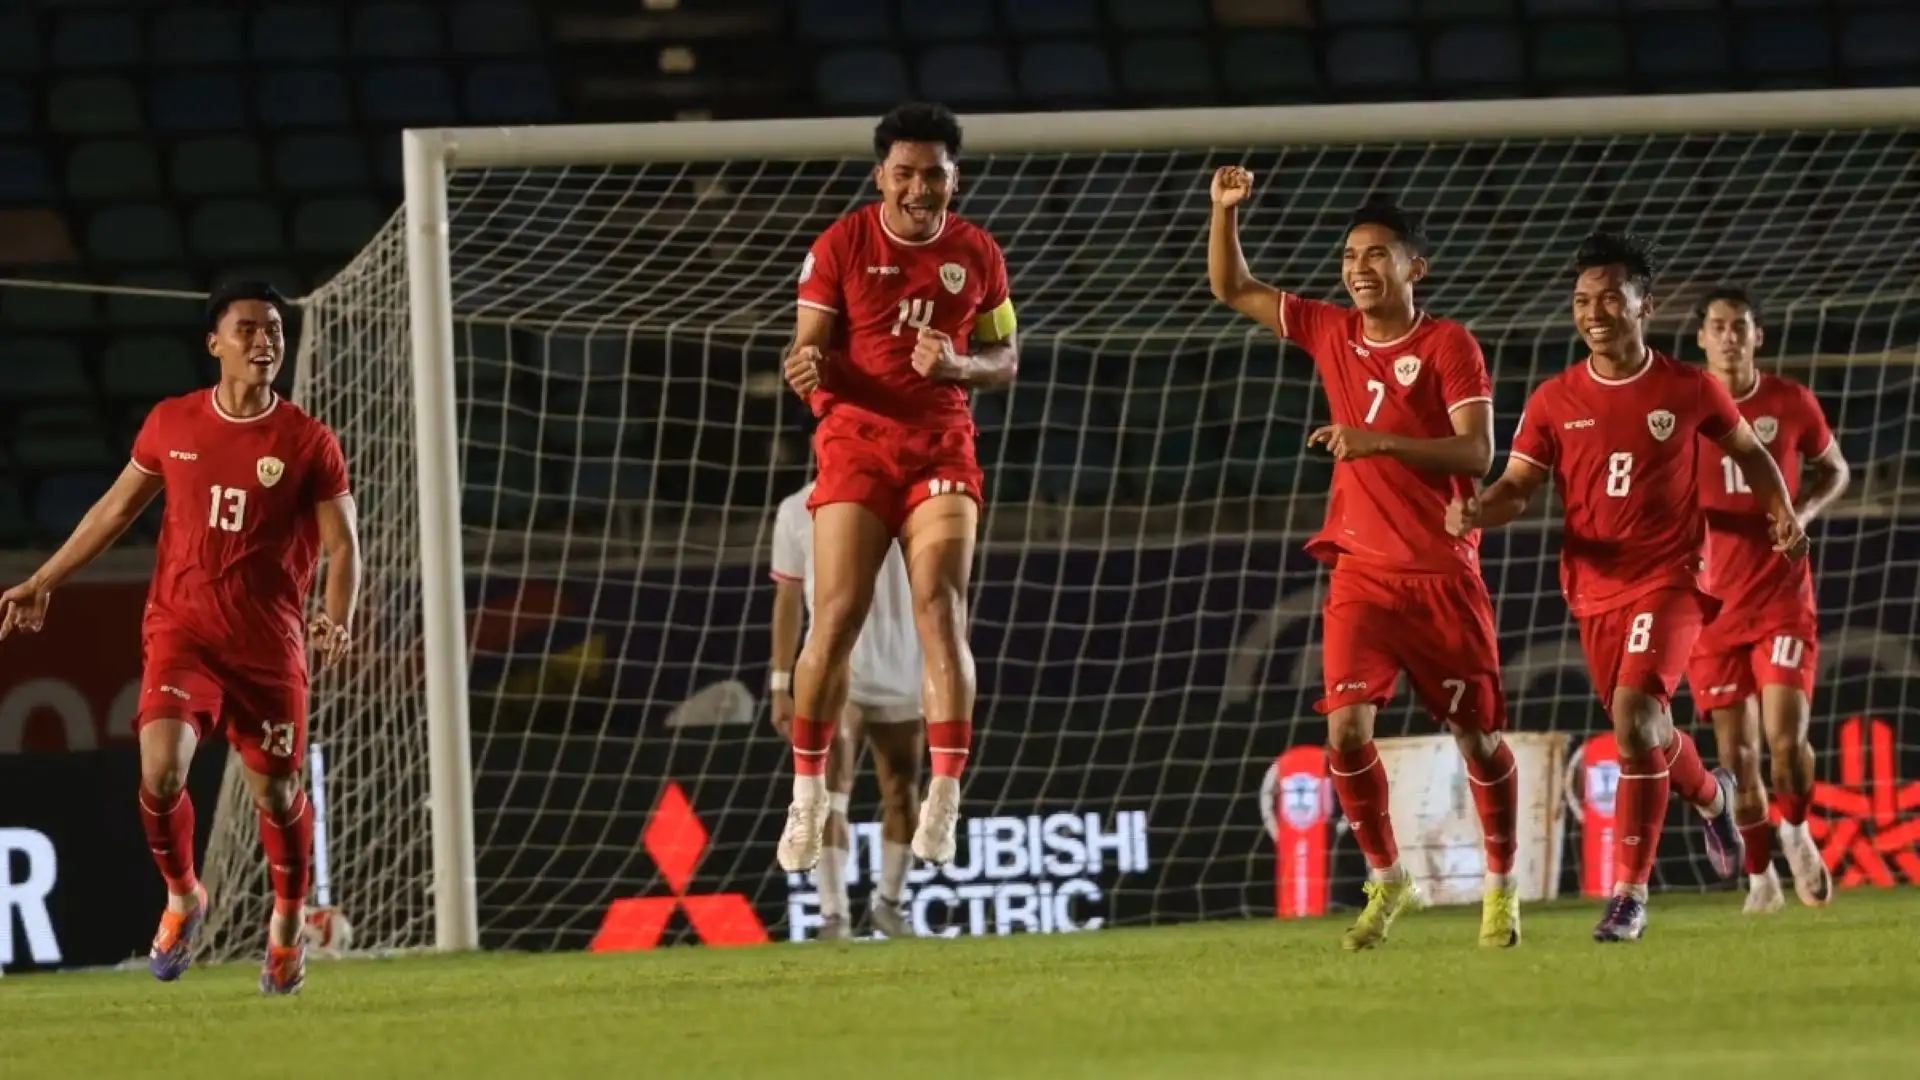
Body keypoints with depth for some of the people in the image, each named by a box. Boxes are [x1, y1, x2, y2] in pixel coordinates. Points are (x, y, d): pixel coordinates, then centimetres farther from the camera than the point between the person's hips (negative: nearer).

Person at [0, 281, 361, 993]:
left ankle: (288, 922, 30)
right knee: (161, 770, -18)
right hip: (180, 632, 1)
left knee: (277, 793, 5)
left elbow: (342, 545, -3)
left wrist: (337, 618, -22)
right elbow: (115, 509, 16)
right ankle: (181, 897, 9)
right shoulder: (171, 424, 3)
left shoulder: (308, 443, -4)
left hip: (269, 645, -1)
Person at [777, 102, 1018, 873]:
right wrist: (806, 367, -28)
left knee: (941, 609, -14)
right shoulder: (841, 246, -2)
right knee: (836, 618, -8)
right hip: (856, 441, -1)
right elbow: (810, 349, -3)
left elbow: (1004, 359, 12)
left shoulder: (976, 254, 5)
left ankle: (944, 803, -16)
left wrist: (959, 365, -11)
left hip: (941, 447, 1)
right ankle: (807, 797, 5)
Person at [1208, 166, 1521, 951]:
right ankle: (1384, 880, 5)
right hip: (1362, 570, 3)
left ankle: (1501, 885, 23)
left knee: (1476, 734, 5)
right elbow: (1232, 290, 16)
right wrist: (1226, 211, 0)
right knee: (1347, 727, -12)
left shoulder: (1449, 347, -7)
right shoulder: (1331, 332, 7)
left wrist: (1378, 441, -25)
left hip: (1443, 572, -3)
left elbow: (1476, 452, -16)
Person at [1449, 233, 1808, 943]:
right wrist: (1476, 512, -23)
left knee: (1635, 716, -24)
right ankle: (1710, 795, 53)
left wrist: (1782, 513, -2)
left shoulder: (1688, 391, -2)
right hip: (1594, 589, 4)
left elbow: (1749, 451, 13)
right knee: (1644, 732, 16)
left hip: (1669, 579, -4)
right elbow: (1517, 489, -2)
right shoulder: (1554, 402, 1)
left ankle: (1629, 893, -18)